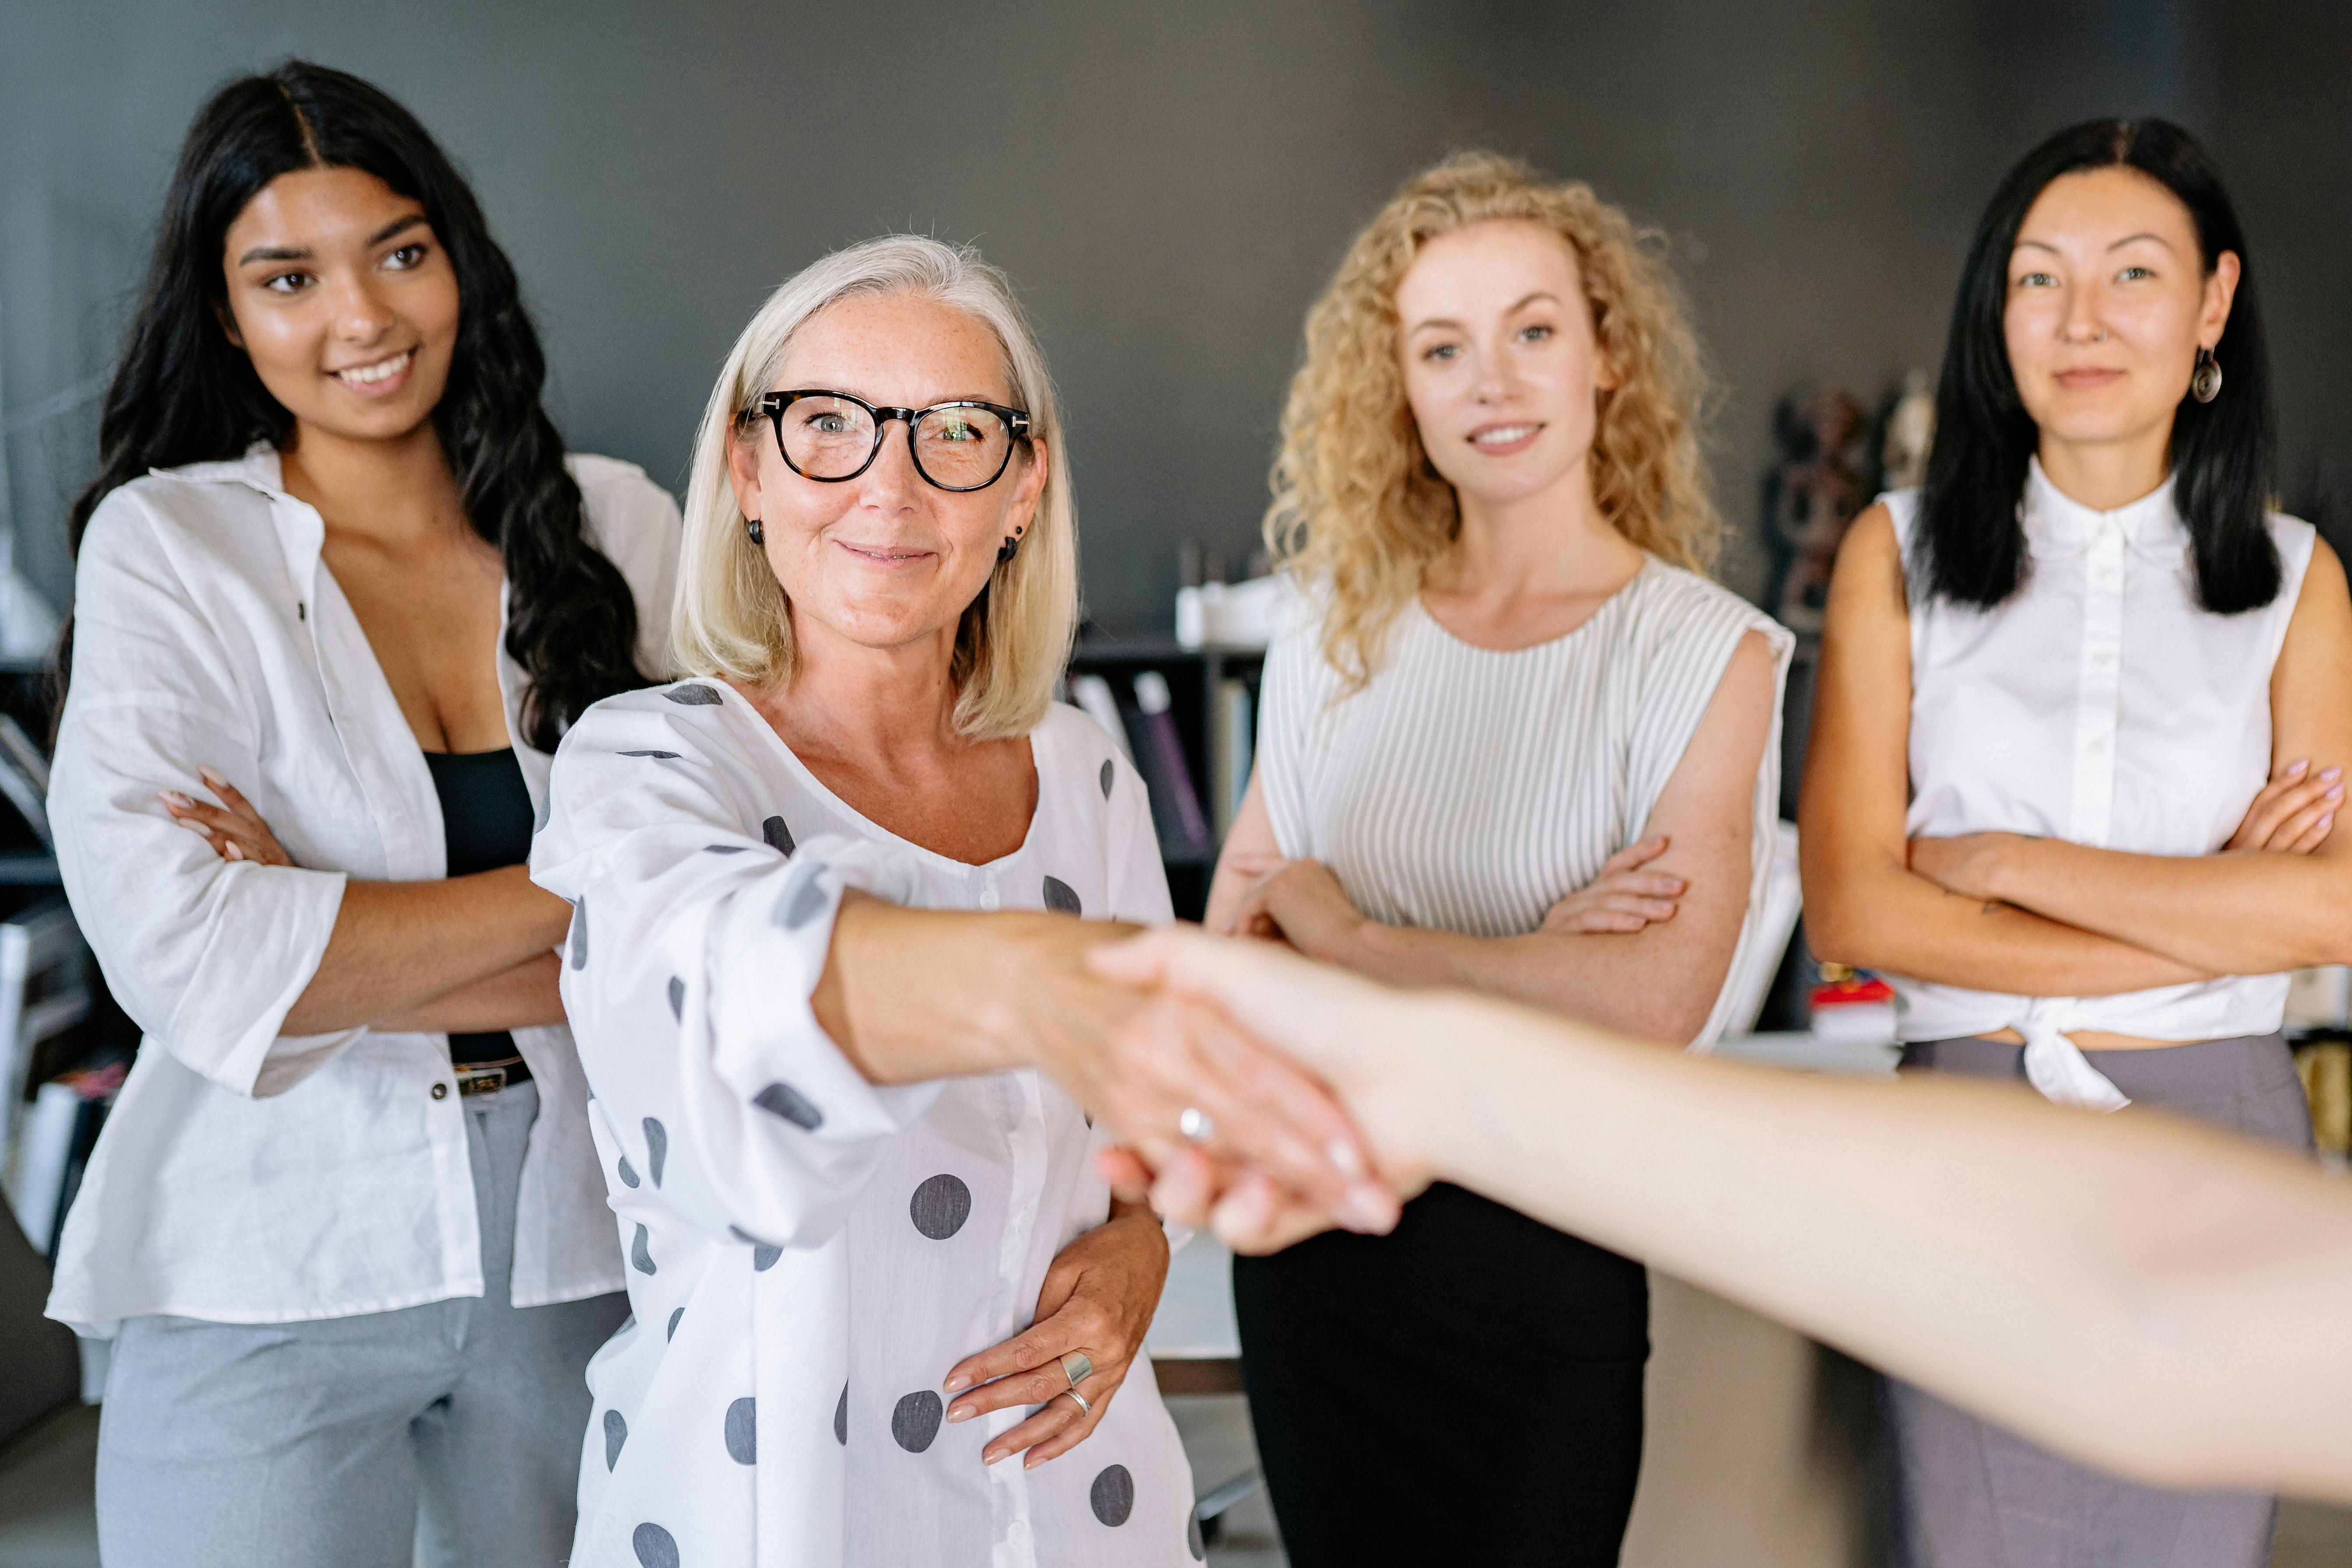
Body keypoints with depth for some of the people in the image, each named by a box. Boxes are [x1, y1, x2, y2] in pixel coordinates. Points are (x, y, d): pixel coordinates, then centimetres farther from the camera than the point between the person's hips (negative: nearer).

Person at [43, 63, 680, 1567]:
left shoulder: (619, 525, 1)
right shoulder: (166, 547, -4)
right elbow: (185, 957, -17)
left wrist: (344, 950, -15)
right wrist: (580, 895, -14)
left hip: (585, 1250, 2)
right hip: (266, 1281, -2)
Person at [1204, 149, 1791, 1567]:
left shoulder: (1703, 652, -10)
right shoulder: (1341, 631, 0)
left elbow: (1656, 1003, -21)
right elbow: (1235, 939, -5)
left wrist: (1347, 934, -13)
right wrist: (1522, 955, -17)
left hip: (1541, 1249, -3)